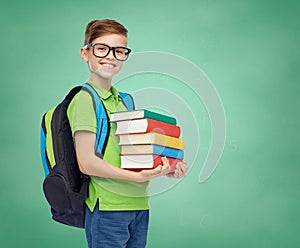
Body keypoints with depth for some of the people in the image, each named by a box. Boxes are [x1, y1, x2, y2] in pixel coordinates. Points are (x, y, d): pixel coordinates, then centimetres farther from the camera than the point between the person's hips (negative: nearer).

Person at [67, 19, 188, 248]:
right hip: (108, 206, -7)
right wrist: (137, 176, -21)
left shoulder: (123, 100, 13)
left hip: (139, 204, 8)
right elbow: (87, 162, -16)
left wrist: (165, 170, 2)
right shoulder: (85, 99, -10)